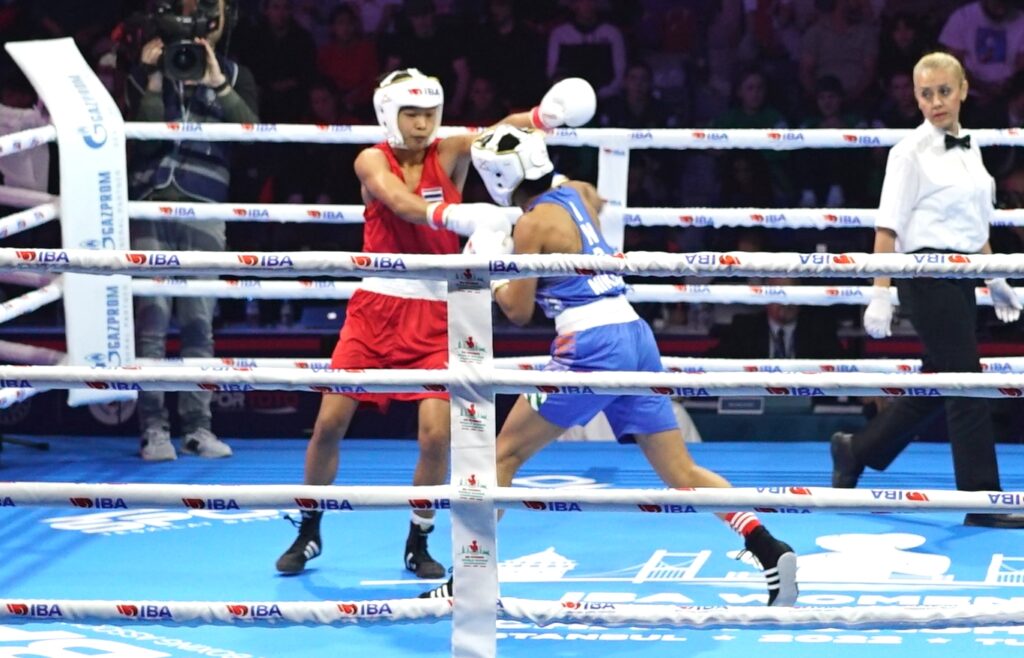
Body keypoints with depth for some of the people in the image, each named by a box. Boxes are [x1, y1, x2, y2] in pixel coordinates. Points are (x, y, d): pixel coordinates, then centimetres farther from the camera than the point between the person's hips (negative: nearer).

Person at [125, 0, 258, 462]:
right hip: (151, 203, -1)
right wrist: (153, 82, -12)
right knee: (151, 319, -6)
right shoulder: (147, 72, 8)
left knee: (199, 321, 1)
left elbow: (252, 131, -7)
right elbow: (142, 135, -5)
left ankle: (197, 427, 6)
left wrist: (218, 85, -16)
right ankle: (153, 428, -6)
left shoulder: (233, 75, 10)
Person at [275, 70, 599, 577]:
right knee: (329, 424, -1)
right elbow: (399, 202, -27)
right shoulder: (372, 161, -6)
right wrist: (452, 216, -49)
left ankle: (418, 544, 8)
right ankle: (308, 533, 20)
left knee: (436, 434, -12)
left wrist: (541, 116, -45)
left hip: (436, 313, 0)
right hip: (376, 307, 0)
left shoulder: (449, 154, -2)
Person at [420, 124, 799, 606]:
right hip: (637, 336, 7)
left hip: (592, 346, -7)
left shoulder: (531, 224, -6)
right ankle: (771, 552, -7)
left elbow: (518, 311, -3)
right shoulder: (577, 194, 15)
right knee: (682, 472, 7)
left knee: (505, 454, 5)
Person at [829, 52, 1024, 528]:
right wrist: (880, 295, -18)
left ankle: (855, 452, 29)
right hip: (928, 275, -8)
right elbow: (888, 227, -13)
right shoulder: (911, 151, -9)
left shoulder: (969, 149, 12)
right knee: (967, 387, -7)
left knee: (936, 384, 14)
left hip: (961, 278, 8)